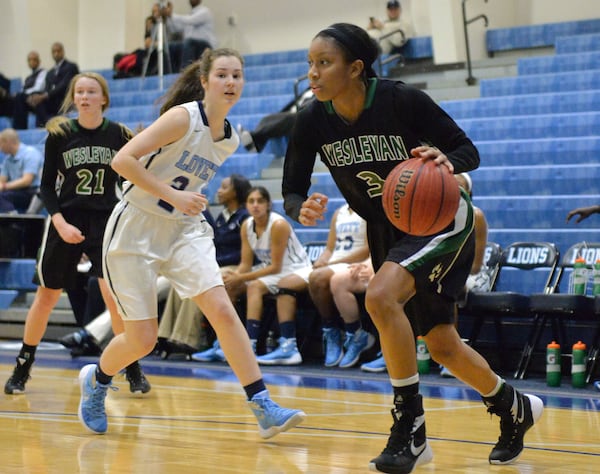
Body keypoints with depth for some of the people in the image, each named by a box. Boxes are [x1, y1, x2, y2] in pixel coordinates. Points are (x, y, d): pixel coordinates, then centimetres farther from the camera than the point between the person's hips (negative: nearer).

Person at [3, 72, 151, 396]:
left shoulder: (119, 134, -2)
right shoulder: (60, 134, -3)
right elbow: (47, 186, 1)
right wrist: (60, 223, -11)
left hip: (106, 221, -1)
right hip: (66, 221, 1)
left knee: (115, 294, -13)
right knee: (47, 296, 7)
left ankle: (133, 370, 1)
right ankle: (22, 367, 23)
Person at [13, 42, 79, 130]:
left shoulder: (71, 67, 3)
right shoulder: (50, 73, 25)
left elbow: (64, 85, -12)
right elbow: (46, 90, 10)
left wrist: (45, 96, -24)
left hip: (63, 103, -6)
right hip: (50, 103, 6)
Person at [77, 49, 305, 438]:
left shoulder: (230, 139, 4)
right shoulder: (183, 117, -17)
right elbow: (122, 160, -23)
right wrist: (173, 195, -25)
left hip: (184, 229, 5)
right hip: (135, 230, -5)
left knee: (222, 308, -16)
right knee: (143, 340, -2)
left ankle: (263, 407, -16)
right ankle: (96, 380, 31)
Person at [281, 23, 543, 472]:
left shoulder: (402, 100, -24)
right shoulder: (312, 121, -13)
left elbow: (468, 151, -16)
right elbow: (292, 191, -5)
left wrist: (444, 160, -39)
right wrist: (302, 209, -28)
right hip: (386, 230, 6)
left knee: (380, 296, -30)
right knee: (441, 345, 13)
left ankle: (411, 424, -17)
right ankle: (513, 408, 38)